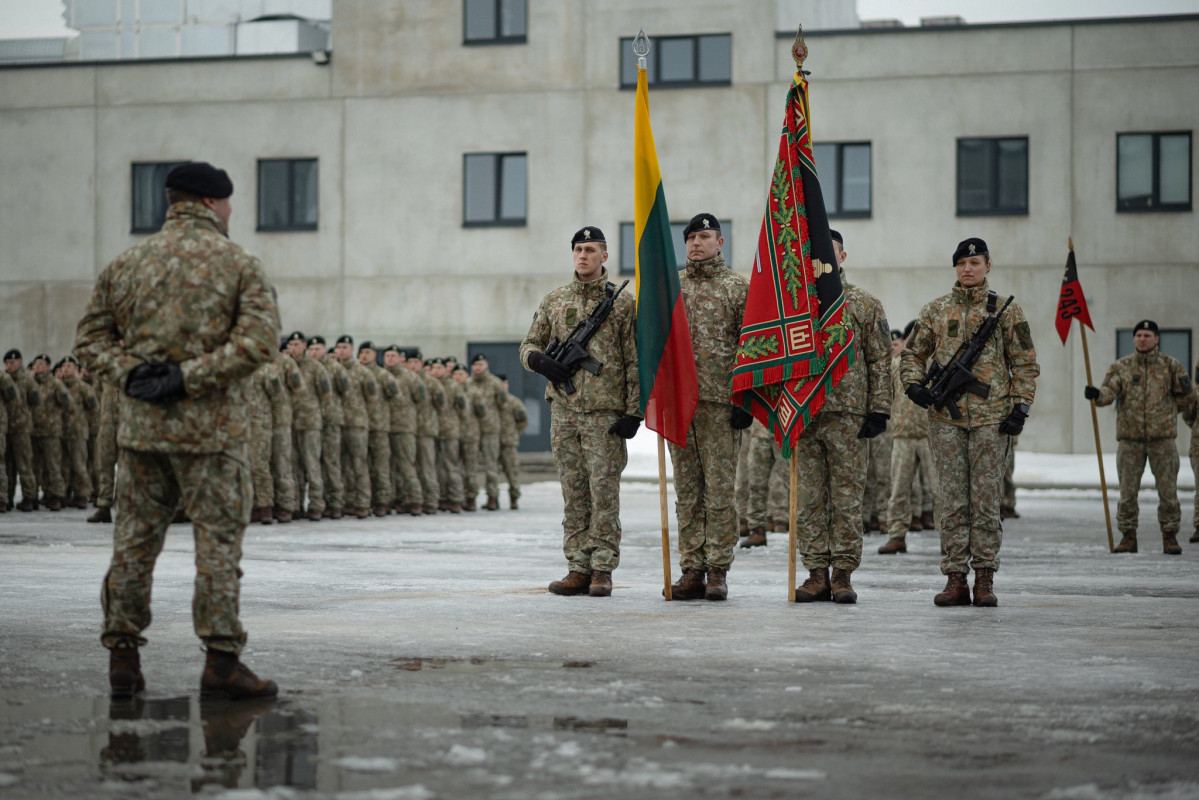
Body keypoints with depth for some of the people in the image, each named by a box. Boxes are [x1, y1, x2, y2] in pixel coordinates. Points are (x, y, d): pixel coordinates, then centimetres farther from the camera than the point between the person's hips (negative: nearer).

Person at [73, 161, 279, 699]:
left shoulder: (127, 264, 10)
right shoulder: (238, 264, -2)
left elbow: (90, 338, 8)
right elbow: (259, 340, -14)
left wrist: (128, 372, -5)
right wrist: (189, 377, -15)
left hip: (140, 426, 4)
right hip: (209, 429, -4)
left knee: (134, 539, 9)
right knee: (219, 540, 0)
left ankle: (123, 654, 10)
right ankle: (221, 661, -2)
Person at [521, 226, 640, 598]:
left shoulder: (623, 303, 1)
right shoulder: (554, 301, 12)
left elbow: (635, 362, -1)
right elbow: (529, 345, 17)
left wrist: (634, 412, -8)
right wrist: (541, 361, -7)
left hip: (605, 414, -4)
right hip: (564, 412, 4)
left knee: (604, 493, -4)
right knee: (574, 495, 6)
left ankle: (602, 570, 1)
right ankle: (579, 569, 10)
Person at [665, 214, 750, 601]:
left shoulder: (739, 287, 3)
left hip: (720, 401, -4)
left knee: (720, 489, -4)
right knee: (687, 490, 5)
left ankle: (717, 570, 0)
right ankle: (691, 570, 9)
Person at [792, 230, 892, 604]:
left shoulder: (866, 305, 5)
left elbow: (881, 361, 3)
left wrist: (879, 411, -4)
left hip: (848, 415, -2)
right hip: (803, 415, 2)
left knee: (847, 498, 0)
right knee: (809, 499, 3)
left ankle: (843, 574, 5)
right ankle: (817, 574, 8)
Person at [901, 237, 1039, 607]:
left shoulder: (1006, 311, 5)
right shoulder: (935, 310, 9)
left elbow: (1025, 364, 6)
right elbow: (912, 354, 15)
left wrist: (1020, 407, -3)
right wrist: (914, 385, -4)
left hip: (991, 419, -2)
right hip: (945, 418, 2)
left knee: (986, 500, 0)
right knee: (951, 502, 2)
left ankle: (985, 579, 5)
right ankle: (955, 579, 5)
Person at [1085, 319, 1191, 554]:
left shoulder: (1171, 365, 6)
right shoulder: (1120, 367, 6)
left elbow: (1184, 400, 16)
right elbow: (1110, 391, -11)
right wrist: (1096, 394, -28)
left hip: (1162, 436, -1)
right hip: (1130, 436, 1)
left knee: (1168, 489, 0)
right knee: (1127, 490, 3)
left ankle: (1170, 537, 8)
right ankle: (1128, 537, 12)